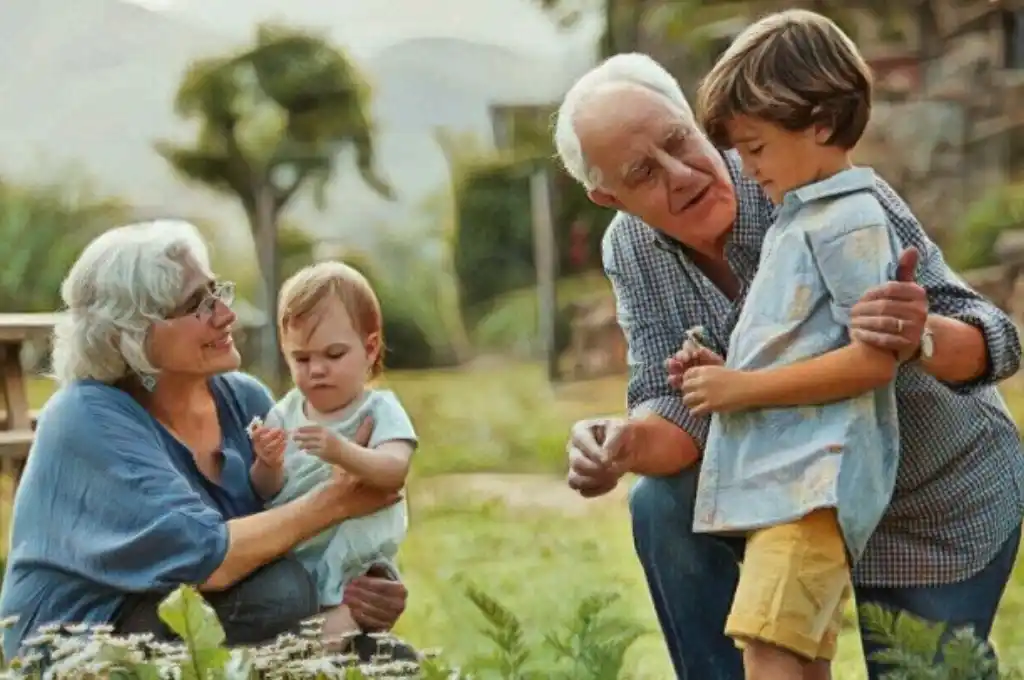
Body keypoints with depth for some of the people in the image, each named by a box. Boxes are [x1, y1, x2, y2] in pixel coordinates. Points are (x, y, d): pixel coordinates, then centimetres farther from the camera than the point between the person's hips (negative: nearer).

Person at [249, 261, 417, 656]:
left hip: (354, 557, -4)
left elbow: (394, 471, -25)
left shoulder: (379, 411, -6)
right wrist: (268, 466, -21)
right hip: (289, 557, 4)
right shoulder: (285, 413, 5)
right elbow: (267, 493, 3)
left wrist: (341, 451, -43)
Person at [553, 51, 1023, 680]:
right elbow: (681, 409, -16)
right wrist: (625, 444, -39)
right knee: (664, 506, -20)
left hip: (944, 511, -3)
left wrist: (921, 338, -54)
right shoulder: (631, 251, -13)